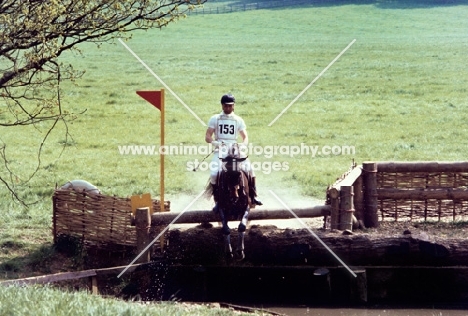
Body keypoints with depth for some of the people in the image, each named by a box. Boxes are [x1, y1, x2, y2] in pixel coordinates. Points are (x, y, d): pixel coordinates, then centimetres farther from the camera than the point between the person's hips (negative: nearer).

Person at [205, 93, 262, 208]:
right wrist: (215, 143, -20)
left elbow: (245, 137, 8)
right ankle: (217, 201, -11)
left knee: (249, 168, -18)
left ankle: (253, 197, -8)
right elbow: (207, 136, 1)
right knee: (214, 173, -23)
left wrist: (243, 145, -16)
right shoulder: (215, 119, 8)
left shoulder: (238, 120, 12)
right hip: (220, 151, -1)